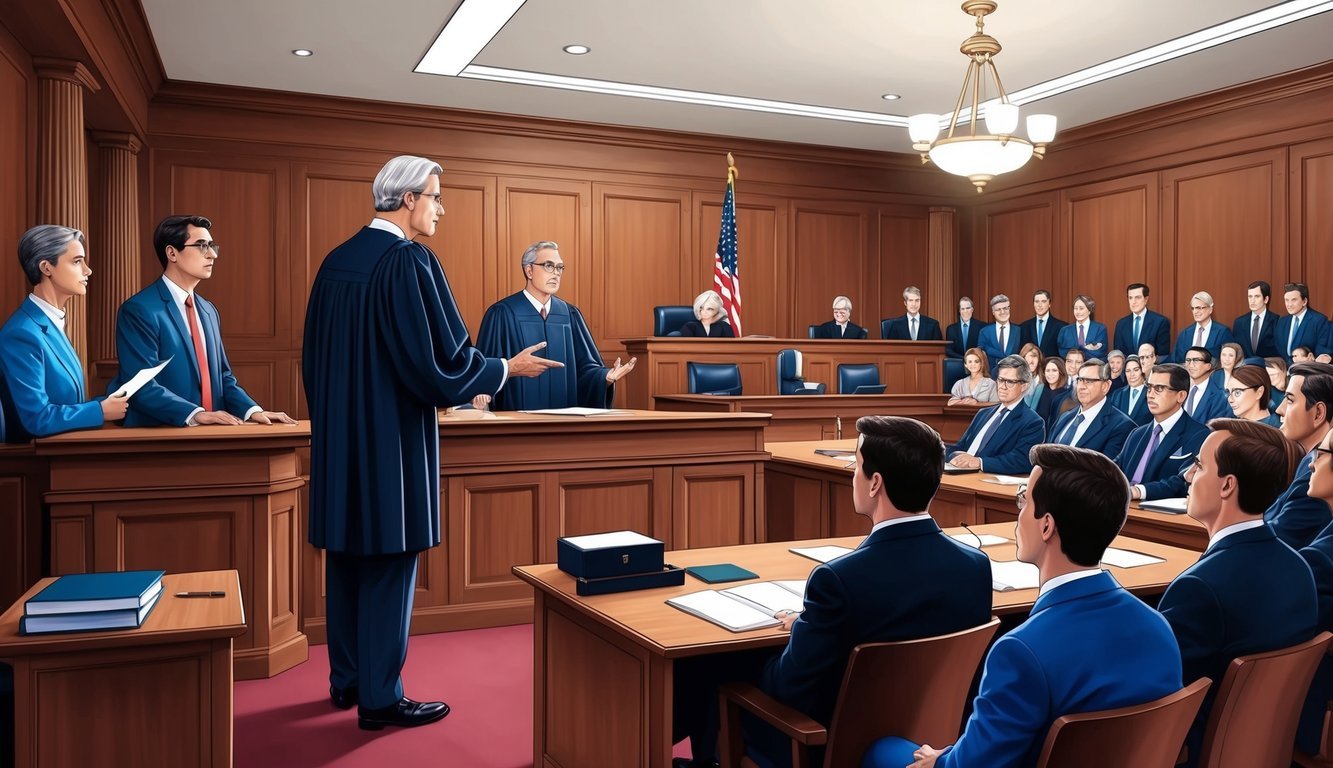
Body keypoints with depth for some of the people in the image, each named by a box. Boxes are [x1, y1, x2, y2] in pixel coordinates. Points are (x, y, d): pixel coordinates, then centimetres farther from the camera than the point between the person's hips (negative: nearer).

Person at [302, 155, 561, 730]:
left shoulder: (336, 261, 10)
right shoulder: (408, 260, -15)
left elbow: (316, 356, 16)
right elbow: (442, 357, -18)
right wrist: (508, 369, -4)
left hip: (338, 435, 9)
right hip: (391, 436, -8)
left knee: (347, 554, 15)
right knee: (389, 561, 1)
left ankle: (346, 679, 27)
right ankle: (380, 697, 10)